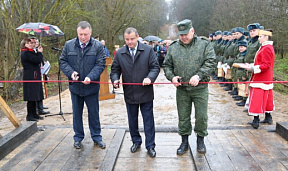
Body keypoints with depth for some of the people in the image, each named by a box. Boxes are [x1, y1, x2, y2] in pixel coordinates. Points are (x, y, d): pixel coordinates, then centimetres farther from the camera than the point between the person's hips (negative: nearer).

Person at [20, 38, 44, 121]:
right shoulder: (26, 53, -13)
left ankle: (34, 114, 22)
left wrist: (38, 52, 8)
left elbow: (35, 60, 18)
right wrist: (40, 52, -5)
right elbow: (38, 60, -18)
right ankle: (29, 116, 1)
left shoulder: (29, 52, 19)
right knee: (31, 97, -6)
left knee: (34, 97, 14)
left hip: (34, 77, 10)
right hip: (30, 78, -10)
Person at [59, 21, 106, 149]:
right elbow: (62, 61, 4)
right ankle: (78, 137, 29)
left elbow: (100, 64, -10)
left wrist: (90, 77, -25)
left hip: (91, 86, -2)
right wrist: (71, 72, -14)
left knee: (94, 113, 10)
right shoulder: (69, 45, 1)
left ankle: (96, 137, 26)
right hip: (75, 86, 2)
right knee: (77, 113, 14)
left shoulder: (98, 46, -5)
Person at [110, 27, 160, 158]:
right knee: (132, 120, 17)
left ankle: (150, 146, 18)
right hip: (129, 93, 3)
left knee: (148, 120, 5)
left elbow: (155, 67, -4)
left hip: (145, 93, -2)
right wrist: (115, 79, -13)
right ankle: (136, 141, 35)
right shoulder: (119, 53, 3)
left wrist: (150, 78, -22)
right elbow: (115, 70, 8)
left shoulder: (148, 50, -4)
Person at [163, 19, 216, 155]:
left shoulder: (204, 45, -1)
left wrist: (199, 75, -21)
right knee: (183, 117, 10)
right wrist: (172, 77, -7)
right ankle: (184, 142, 27)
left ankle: (200, 140, 28)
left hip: (200, 88, -2)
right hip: (181, 89, 2)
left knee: (201, 116, 6)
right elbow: (167, 65, 12)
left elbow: (210, 62, -9)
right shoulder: (173, 47, 7)